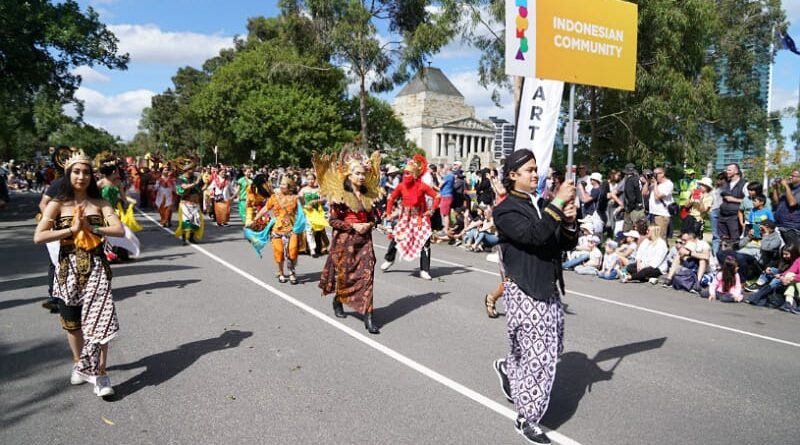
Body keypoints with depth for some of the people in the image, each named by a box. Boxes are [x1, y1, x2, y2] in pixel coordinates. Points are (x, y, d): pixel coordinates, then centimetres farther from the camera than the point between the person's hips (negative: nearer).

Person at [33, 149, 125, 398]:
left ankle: (100, 373, 0)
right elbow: (38, 237, -11)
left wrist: (91, 228, -17)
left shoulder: (100, 203, 2)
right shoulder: (58, 204, -1)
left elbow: (120, 230, -9)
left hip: (96, 268, -1)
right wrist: (73, 229, -15)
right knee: (72, 321, 14)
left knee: (98, 319, -7)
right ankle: (79, 363, 36)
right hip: (69, 269, 1)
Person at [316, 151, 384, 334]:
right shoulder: (340, 195, -6)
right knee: (344, 274, 8)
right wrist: (353, 226, -17)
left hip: (364, 239, 4)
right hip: (345, 240, -3)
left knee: (367, 274, -7)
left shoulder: (368, 194, 8)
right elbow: (333, 220, -8)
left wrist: (369, 225, -6)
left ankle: (368, 316, -6)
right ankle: (338, 302, 39)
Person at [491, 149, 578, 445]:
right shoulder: (506, 210, -10)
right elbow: (533, 235, -26)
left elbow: (567, 245, 10)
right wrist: (558, 204, -23)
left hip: (550, 289, 7)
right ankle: (527, 419, 15)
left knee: (551, 349, 18)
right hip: (524, 292, -7)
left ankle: (507, 368, 45)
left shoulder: (542, 205, 11)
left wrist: (569, 222, -9)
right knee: (539, 355, -4)